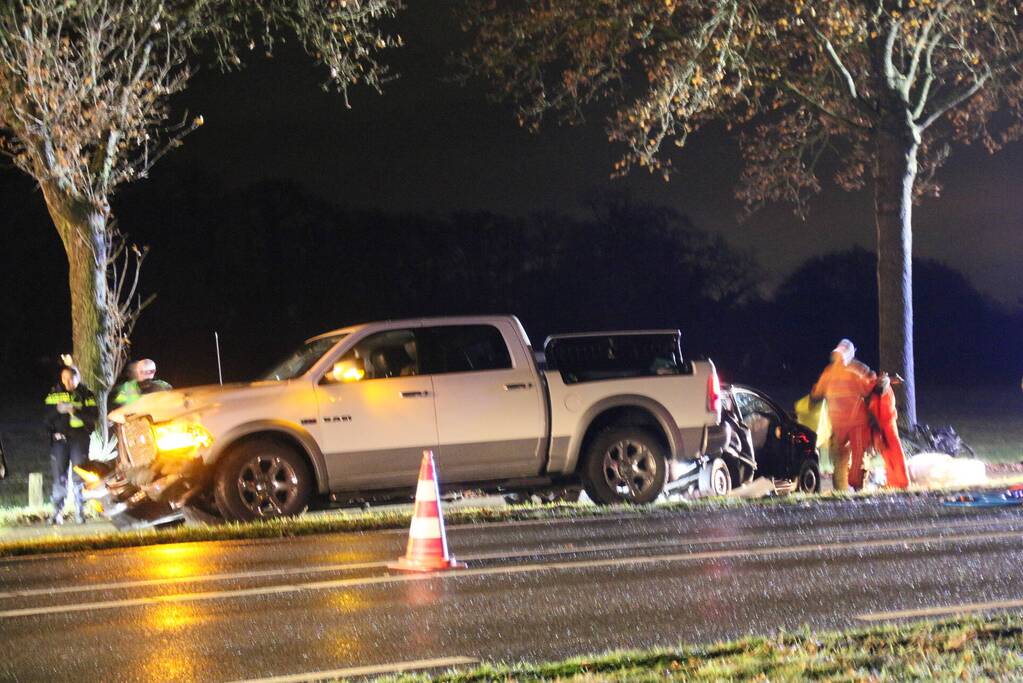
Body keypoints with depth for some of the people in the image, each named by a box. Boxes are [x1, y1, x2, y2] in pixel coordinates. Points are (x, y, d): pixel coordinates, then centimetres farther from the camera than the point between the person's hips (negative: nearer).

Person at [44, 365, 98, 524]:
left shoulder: (86, 395, 1)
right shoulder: (55, 394, 7)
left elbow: (94, 416, -7)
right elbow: (47, 414, 5)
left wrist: (75, 411, -19)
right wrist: (58, 410, -14)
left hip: (79, 438, -1)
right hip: (60, 438, 1)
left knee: (79, 476, -2)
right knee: (59, 476, -2)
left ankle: (79, 511, 4)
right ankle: (57, 511, 2)